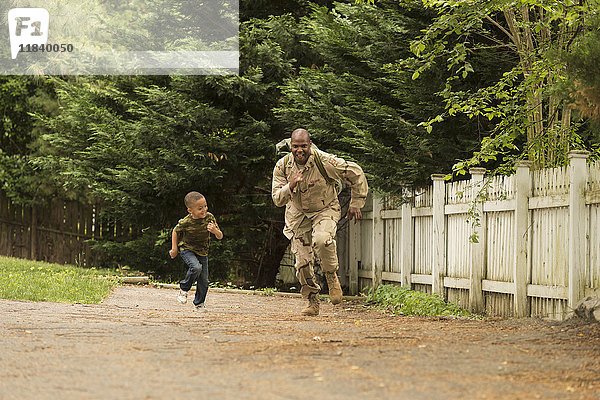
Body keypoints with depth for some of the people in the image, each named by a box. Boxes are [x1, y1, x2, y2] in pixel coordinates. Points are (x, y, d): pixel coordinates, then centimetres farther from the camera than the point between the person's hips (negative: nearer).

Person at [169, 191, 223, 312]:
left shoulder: (209, 217, -17)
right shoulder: (185, 222, -24)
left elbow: (220, 236, -14)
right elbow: (175, 232, -2)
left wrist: (215, 231, -36)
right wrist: (174, 248, -1)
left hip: (202, 251, 4)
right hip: (187, 249, -4)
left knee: (204, 280, 1)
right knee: (196, 267, -31)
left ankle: (199, 303, 23)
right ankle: (183, 290, -8)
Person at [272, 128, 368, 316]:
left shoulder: (325, 161, -23)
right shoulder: (282, 166, -13)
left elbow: (356, 174, -10)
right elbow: (277, 200, -13)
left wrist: (356, 204, -5)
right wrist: (290, 186, -34)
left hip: (325, 210, -3)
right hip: (298, 213, 3)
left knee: (322, 240, -34)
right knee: (302, 261, -2)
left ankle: (331, 276, -8)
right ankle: (312, 302, 16)